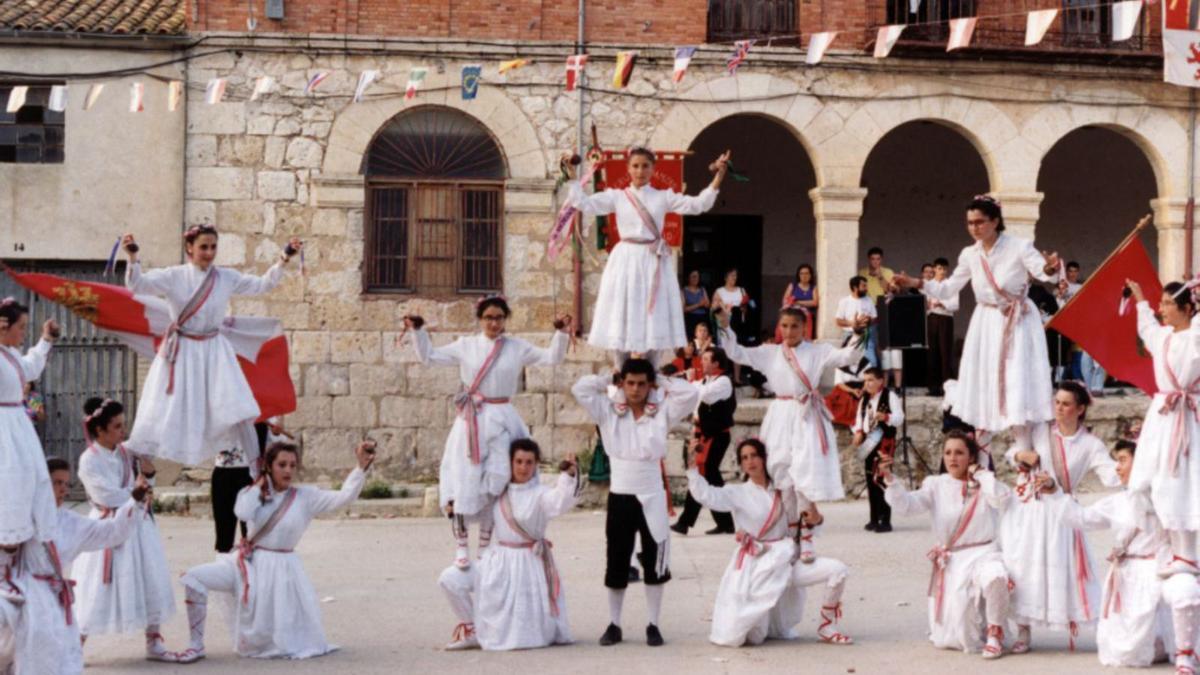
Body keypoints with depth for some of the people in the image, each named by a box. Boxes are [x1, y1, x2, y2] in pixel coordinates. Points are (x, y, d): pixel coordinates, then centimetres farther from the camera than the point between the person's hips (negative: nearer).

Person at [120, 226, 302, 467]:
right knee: (166, 411, 1)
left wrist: (284, 259, -4)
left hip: (215, 352, 2)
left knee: (235, 410, -6)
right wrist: (133, 257, -30)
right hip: (181, 352, -2)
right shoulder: (174, 276, -5)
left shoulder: (227, 277, 3)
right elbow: (137, 284, -14)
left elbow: (263, 284, 7)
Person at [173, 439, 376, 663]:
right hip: (248, 564, 2)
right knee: (193, 577, -18)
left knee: (284, 643, 0)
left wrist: (361, 467, -30)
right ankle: (196, 646, -6)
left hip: (280, 570, -2)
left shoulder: (306, 496, -6)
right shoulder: (255, 493, 1)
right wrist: (260, 485, -9)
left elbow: (345, 496, -17)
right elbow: (244, 513, -21)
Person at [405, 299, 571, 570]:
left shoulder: (517, 348, 5)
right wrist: (418, 332, -4)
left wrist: (562, 333, -10)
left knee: (495, 486, 3)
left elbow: (552, 357, 2)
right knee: (462, 484, -4)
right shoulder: (466, 346, 5)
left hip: (502, 421, 1)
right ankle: (461, 546, 8)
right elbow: (429, 357, 7)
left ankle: (485, 547, 17)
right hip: (471, 422, -1)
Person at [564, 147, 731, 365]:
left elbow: (698, 204, 0)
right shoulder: (617, 196, 5)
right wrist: (572, 178, -7)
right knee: (620, 322, 1)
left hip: (653, 262, 0)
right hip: (626, 261, 0)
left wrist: (718, 177, -8)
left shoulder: (663, 197, 6)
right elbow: (585, 205, -1)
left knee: (651, 323, 3)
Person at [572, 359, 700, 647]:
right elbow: (580, 388, -6)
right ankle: (614, 624, 17)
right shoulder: (608, 411, 2)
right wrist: (609, 380, 3)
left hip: (652, 497, 0)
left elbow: (691, 394, -8)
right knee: (616, 563, 7)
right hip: (619, 496, 0)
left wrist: (662, 383, 0)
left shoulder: (662, 412, 1)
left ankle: (653, 625, 14)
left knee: (655, 563, 5)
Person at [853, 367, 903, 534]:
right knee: (871, 481, 10)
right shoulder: (864, 400, 15)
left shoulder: (889, 396, -5)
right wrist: (858, 432, -3)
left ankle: (885, 520, -10)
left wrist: (886, 417, -30)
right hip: (869, 443, 7)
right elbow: (858, 419, 15)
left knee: (881, 480, -12)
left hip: (884, 441, -7)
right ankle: (874, 519, 18)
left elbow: (899, 417, -12)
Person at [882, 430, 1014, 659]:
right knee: (954, 638, -2)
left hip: (983, 554, -2)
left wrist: (979, 474, -7)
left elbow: (1001, 498, -20)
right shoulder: (936, 486, 5)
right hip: (951, 562, 2)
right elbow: (907, 504, -11)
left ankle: (995, 634, -12)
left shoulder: (984, 484, 3)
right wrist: (890, 478, -27)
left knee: (994, 578, -40)